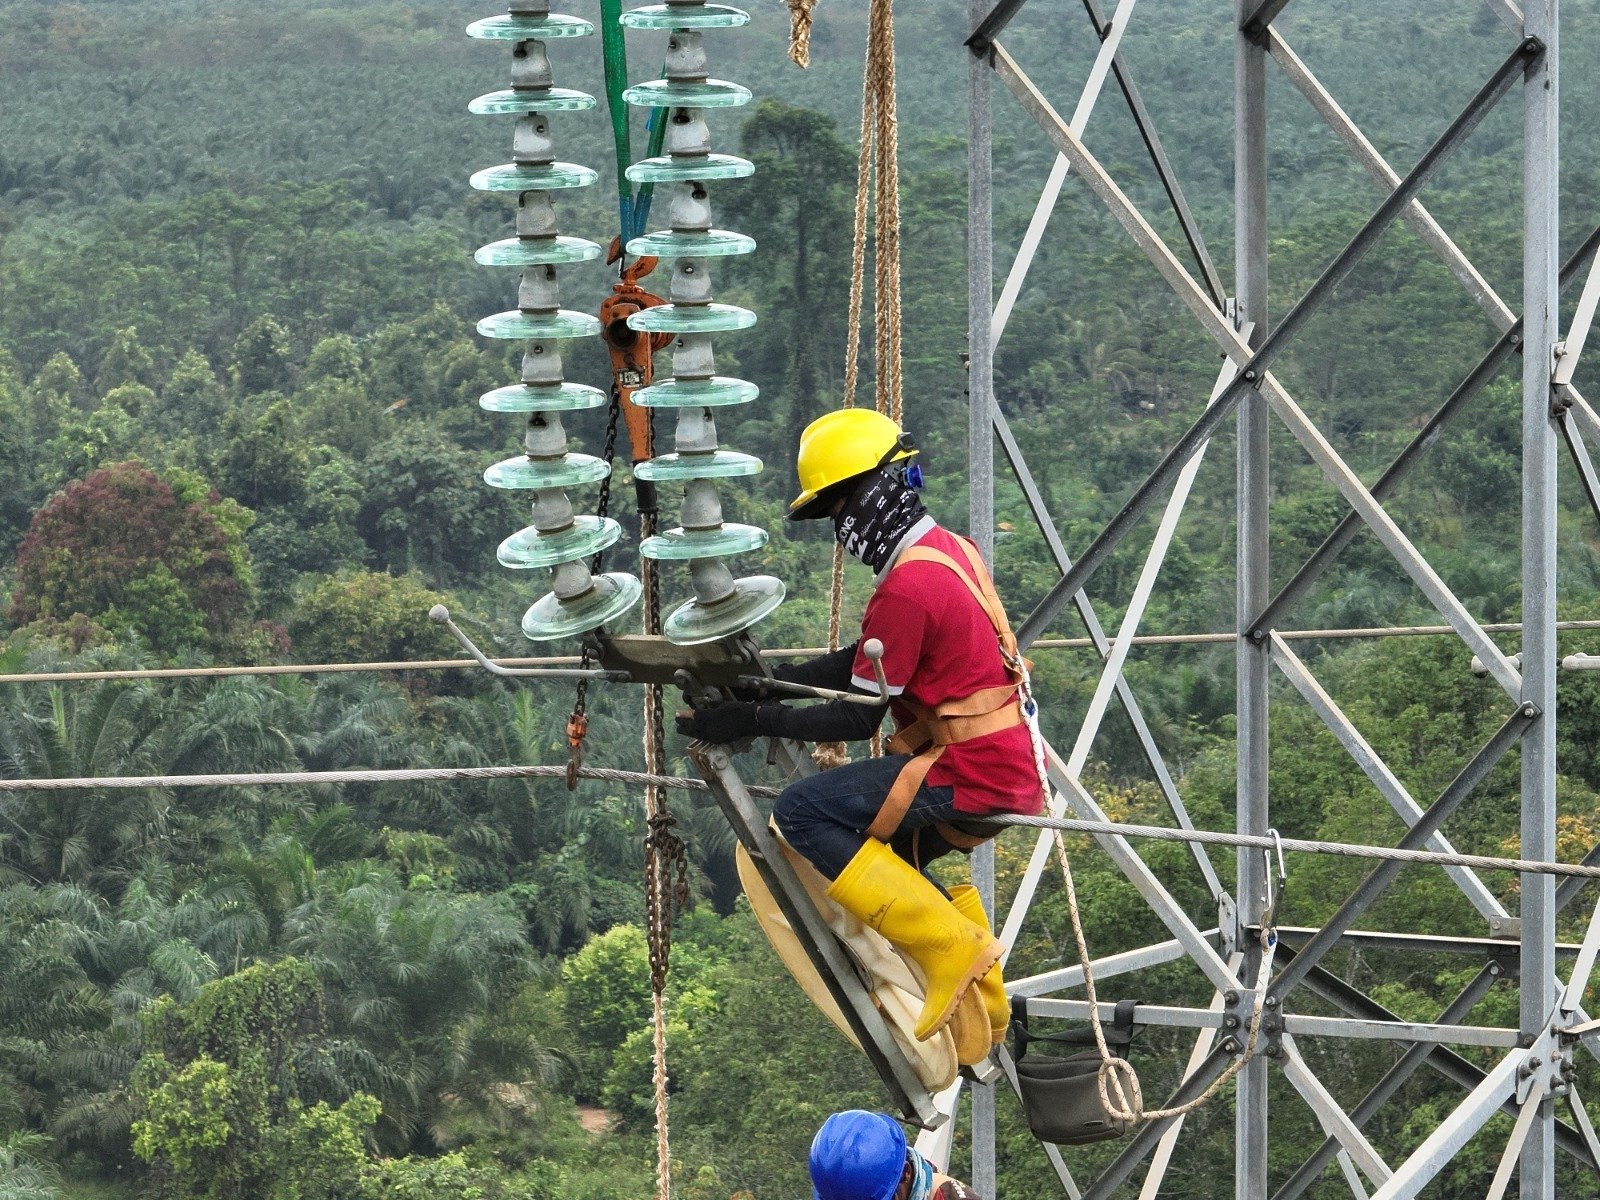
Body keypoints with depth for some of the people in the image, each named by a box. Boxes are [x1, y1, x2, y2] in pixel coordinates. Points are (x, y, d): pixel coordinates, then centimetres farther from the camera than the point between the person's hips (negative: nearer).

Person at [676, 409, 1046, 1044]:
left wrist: (755, 720, -10)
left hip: (971, 778, -10)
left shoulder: (907, 588, -20)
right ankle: (980, 993, 30)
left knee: (801, 813, -15)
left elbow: (858, 717, -16)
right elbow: (865, 661, 17)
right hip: (1012, 769, 10)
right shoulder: (949, 549, 12)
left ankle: (951, 946, -12)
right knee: (884, 855, 30)